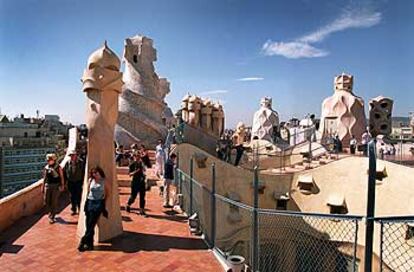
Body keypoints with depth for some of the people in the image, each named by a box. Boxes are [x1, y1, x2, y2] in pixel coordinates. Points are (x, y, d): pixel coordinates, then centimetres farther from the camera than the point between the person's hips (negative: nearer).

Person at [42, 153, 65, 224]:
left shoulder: (58, 167, -4)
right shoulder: (46, 168, 7)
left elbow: (61, 177, -3)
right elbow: (44, 178, 15)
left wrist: (62, 185, -7)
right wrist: (42, 186, 13)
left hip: (56, 186, -4)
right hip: (48, 185, 4)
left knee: (54, 202, -2)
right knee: (46, 201, 6)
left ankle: (52, 217, 7)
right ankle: (51, 212, 33)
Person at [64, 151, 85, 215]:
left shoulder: (81, 162, -8)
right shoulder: (68, 163, -2)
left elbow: (83, 172, -6)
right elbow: (65, 172, 5)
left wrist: (82, 181, -9)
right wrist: (65, 181, 3)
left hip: (78, 182, -3)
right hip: (70, 182, 3)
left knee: (78, 197, 3)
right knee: (72, 197, 12)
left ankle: (80, 210, 17)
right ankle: (74, 210, 24)